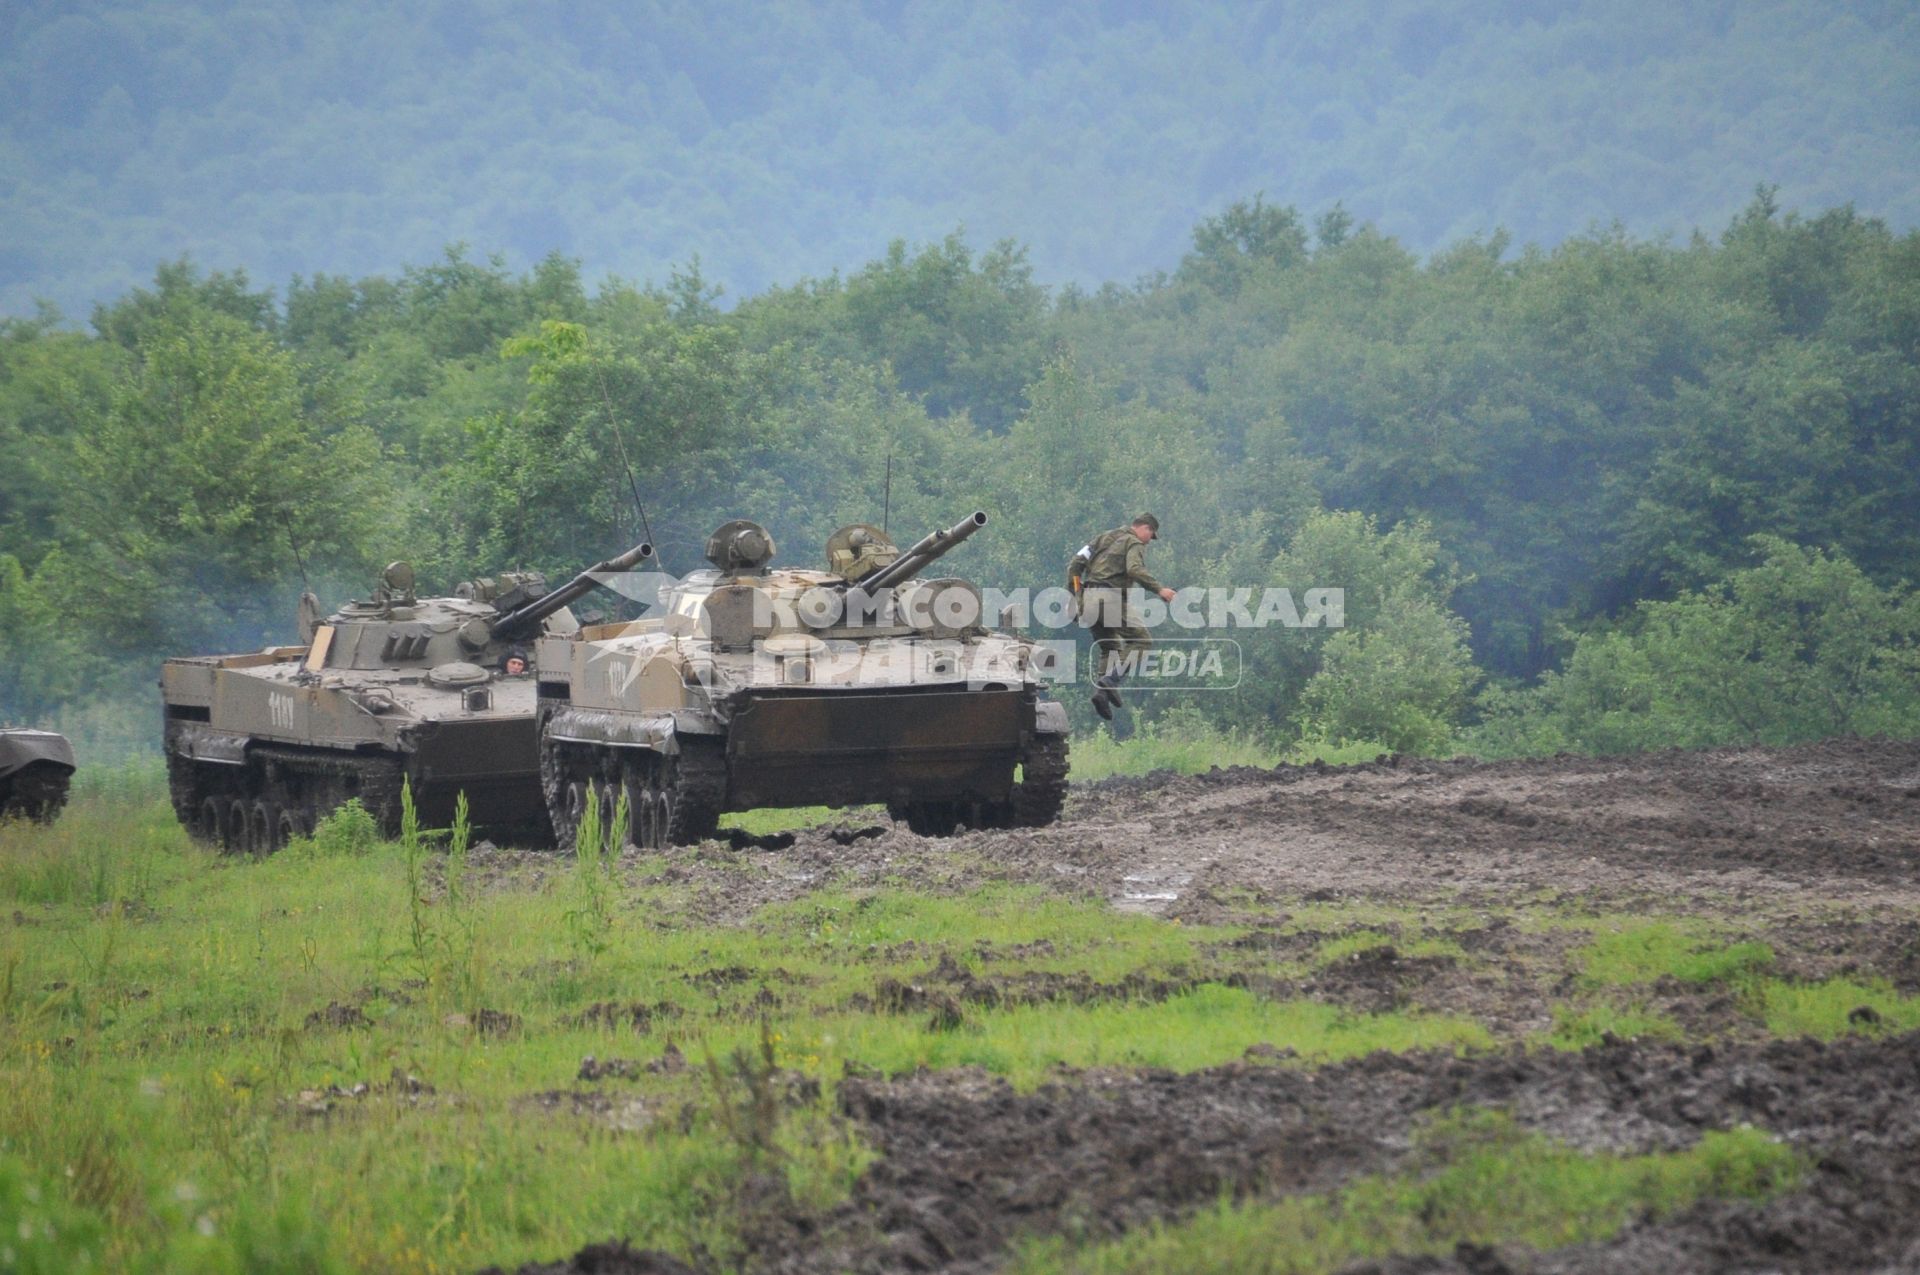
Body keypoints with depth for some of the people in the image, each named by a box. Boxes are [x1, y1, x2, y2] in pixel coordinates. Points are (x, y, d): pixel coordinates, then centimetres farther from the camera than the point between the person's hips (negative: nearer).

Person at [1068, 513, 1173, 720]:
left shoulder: (1103, 538, 24)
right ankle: (1111, 679, -16)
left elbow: (1077, 562, 18)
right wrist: (1159, 589, -20)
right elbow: (1135, 570, -19)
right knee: (1141, 640, 1)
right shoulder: (1134, 543, 2)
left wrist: (1073, 596, 19)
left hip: (1088, 600, 8)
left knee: (1109, 648, 20)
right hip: (1110, 597, -8)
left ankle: (1100, 692, 1)